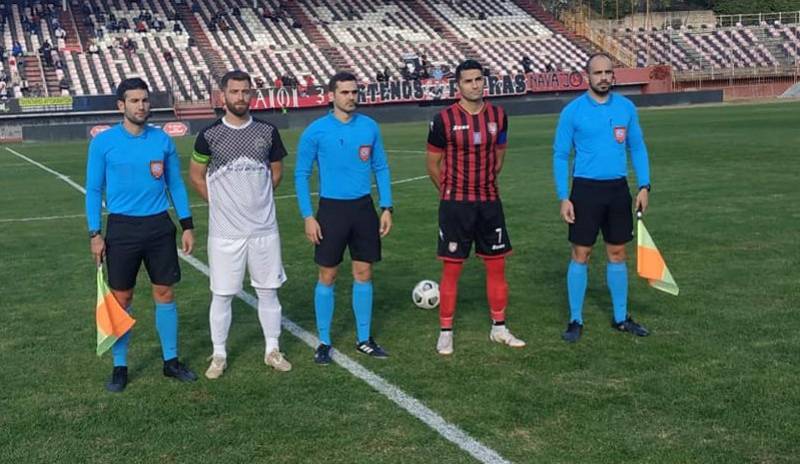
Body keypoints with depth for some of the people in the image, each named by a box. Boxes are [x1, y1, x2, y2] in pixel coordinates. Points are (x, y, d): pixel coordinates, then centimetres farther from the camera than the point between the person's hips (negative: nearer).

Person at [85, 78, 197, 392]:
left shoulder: (162, 140, 3)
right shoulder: (103, 142, -4)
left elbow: (175, 184, 9)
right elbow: (94, 189, 0)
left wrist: (187, 225, 4)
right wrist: (95, 234, -5)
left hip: (159, 226, 2)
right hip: (122, 227, -2)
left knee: (165, 294, 7)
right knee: (121, 298, 4)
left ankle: (171, 360, 21)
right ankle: (120, 367, 17)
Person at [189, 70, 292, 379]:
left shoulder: (267, 131, 1)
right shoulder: (209, 136, -4)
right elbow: (196, 176, 7)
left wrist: (256, 200, 11)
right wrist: (222, 203, 5)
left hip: (264, 228, 2)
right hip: (225, 231, -2)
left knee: (268, 291, 9)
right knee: (222, 295, 5)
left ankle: (273, 350, 23)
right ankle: (219, 355, 19)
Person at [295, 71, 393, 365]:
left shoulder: (369, 127, 3)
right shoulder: (316, 131, -6)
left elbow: (381, 168, 9)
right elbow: (301, 175, -2)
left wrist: (386, 207, 2)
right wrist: (308, 216, -8)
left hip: (364, 208, 3)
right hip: (331, 209, -3)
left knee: (364, 273, 8)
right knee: (327, 276, 2)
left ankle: (364, 340, 20)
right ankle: (324, 342, 14)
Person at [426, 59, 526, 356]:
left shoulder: (498, 116, 3)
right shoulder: (444, 119, -9)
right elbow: (433, 164, 1)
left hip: (490, 203, 4)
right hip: (455, 206, -4)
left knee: (496, 265, 8)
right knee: (452, 268, 0)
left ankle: (499, 328, 22)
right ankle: (445, 333, 11)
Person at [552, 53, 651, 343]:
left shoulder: (626, 107, 4)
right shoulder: (572, 111, -5)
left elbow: (637, 148, 11)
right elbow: (560, 155, -2)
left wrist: (644, 185, 1)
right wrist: (563, 197, -8)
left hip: (618, 189, 3)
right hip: (586, 189, -3)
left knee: (617, 253, 11)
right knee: (580, 255, 0)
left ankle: (621, 317, 22)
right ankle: (575, 321, 10)